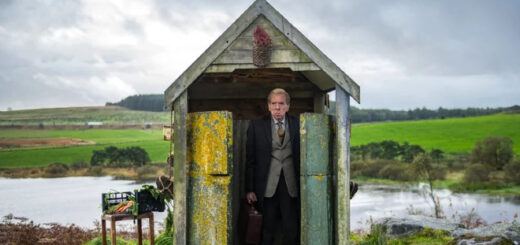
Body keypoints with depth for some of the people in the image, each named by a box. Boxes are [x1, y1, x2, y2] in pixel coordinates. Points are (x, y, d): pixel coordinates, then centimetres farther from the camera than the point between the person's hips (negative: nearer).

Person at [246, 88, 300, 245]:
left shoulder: (297, 124, 4)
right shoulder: (256, 125, 1)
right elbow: (250, 159, 0)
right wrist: (249, 189, -4)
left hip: (290, 185, 1)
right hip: (267, 186, -1)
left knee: (292, 229, 3)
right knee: (268, 230, 5)